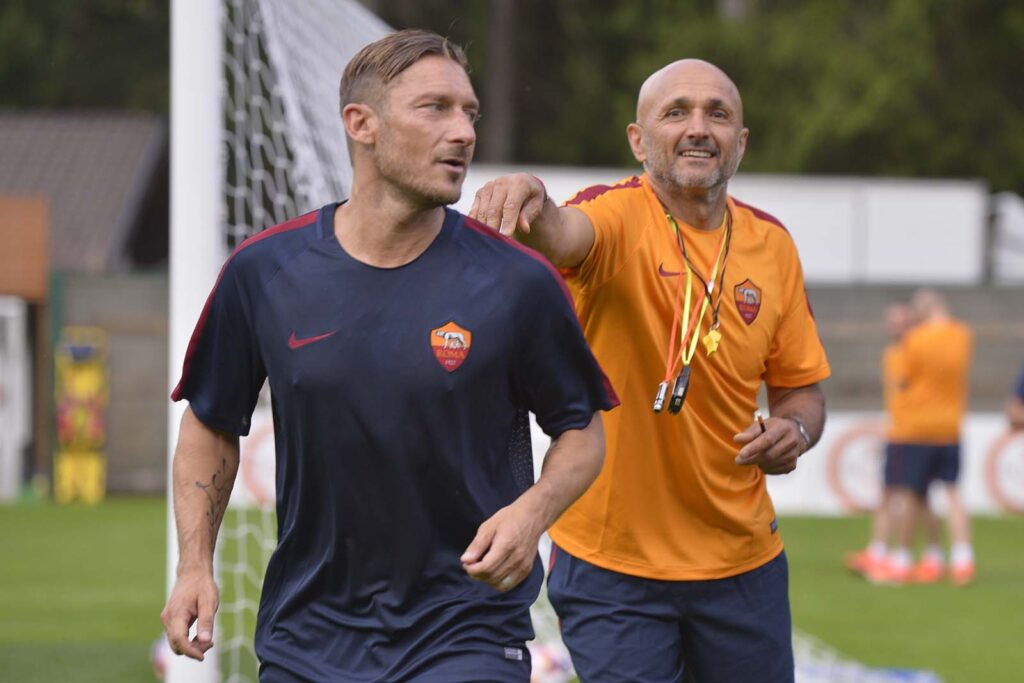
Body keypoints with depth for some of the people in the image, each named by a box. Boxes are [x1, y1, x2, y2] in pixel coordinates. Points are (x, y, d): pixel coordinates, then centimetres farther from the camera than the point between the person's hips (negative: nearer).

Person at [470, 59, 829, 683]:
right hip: (611, 562, -4)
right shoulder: (621, 216, -11)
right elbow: (565, 234, -37)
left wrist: (795, 429, -8)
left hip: (742, 559, 4)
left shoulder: (771, 244, 3)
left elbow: (801, 388, 14)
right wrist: (531, 201, -60)